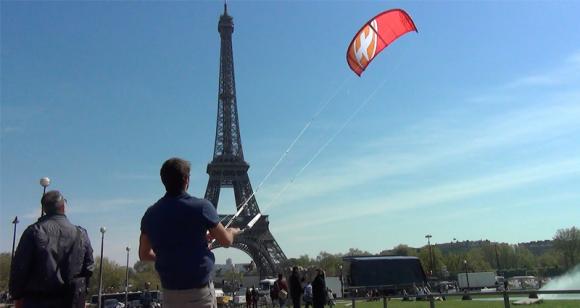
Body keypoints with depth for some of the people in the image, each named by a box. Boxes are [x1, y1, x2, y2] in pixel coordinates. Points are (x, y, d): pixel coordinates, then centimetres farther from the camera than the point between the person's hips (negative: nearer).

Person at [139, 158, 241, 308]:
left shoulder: (151, 214, 0)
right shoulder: (201, 206, -13)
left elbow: (144, 255, 11)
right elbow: (226, 241, -1)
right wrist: (233, 231, 21)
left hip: (169, 294, 4)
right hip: (199, 292, -4)